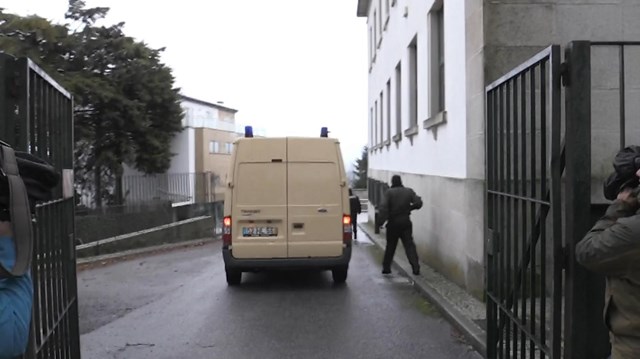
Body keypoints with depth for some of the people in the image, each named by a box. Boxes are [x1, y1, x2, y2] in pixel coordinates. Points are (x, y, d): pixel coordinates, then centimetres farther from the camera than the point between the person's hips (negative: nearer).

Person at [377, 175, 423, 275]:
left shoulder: (389, 192, -7)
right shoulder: (409, 191, 2)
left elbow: (383, 207, -18)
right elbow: (418, 203, -2)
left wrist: (381, 220, -14)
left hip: (393, 223, -1)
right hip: (405, 223, 1)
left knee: (390, 246, 12)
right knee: (409, 245, 2)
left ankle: (386, 267, 17)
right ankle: (416, 267, -8)